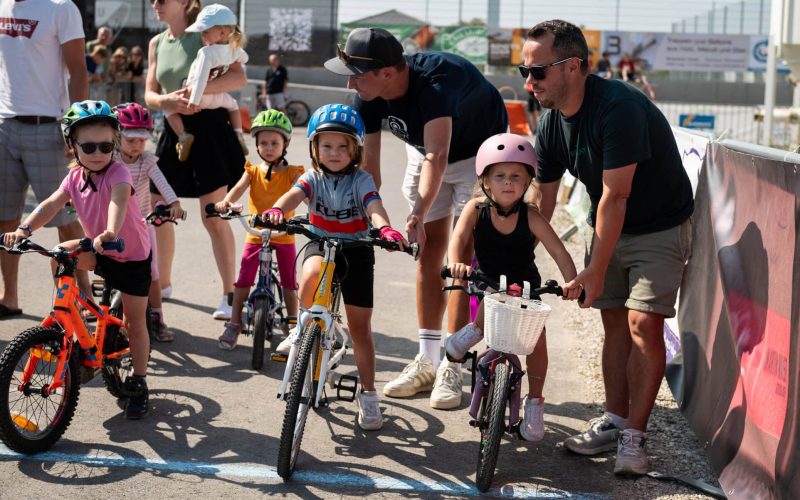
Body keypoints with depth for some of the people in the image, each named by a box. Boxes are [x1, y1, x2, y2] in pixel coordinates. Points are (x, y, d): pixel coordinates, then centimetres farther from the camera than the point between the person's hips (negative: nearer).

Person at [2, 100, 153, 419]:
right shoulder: (75, 177, -5)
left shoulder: (117, 172, -23)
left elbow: (118, 200, -43)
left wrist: (110, 233, -63)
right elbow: (52, 204, -16)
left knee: (135, 321, -1)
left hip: (132, 255, -6)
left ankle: (138, 383, 12)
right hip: (100, 252, 6)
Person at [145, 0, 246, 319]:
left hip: (208, 128, -6)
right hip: (174, 130, 6)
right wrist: (168, 101, -16)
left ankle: (229, 295, 2)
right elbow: (150, 94, 6)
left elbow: (239, 76, -15)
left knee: (214, 218, -5)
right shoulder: (157, 44, 10)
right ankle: (163, 284, 25)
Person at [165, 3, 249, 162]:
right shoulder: (235, 49, -4)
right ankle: (238, 136, 20)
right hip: (217, 97, 6)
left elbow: (201, 78, -31)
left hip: (200, 95, -6)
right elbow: (243, 58, 19)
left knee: (169, 107, 4)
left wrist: (194, 101, -29)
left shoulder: (206, 52, -27)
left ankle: (183, 136, -11)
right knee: (232, 105, 35)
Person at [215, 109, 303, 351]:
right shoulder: (253, 171, 0)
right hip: (255, 234, 1)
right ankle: (234, 324, 10)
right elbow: (239, 188, -16)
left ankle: (293, 323, 20)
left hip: (284, 234, -1)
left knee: (289, 282, 5)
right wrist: (226, 202, -38)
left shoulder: (291, 173, -5)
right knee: (243, 280, -1)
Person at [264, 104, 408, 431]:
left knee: (360, 326, 1)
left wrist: (384, 227, -47)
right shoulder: (313, 178, -2)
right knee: (312, 274, -39)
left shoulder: (361, 180, -6)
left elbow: (374, 206, -24)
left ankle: (368, 394, 14)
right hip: (321, 244, 1)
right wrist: (277, 210, -46)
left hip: (357, 251, 0)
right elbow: (294, 195, -23)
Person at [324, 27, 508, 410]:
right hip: (424, 149, 6)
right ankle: (427, 361, 10)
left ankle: (451, 368, -6)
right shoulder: (369, 97, -21)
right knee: (429, 252, 5)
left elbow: (436, 156, -52)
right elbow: (368, 163, -20)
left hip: (478, 151, -6)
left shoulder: (436, 81, -41)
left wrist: (418, 217, -62)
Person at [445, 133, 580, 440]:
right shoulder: (476, 209, -14)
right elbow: (458, 238, -26)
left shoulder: (530, 216, -16)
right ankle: (475, 331, -2)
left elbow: (558, 250, -21)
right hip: (488, 283, -1)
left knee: (537, 339, -12)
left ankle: (534, 403, 7)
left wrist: (572, 280, -37)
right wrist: (456, 264, -47)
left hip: (525, 287, 1)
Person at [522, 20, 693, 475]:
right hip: (609, 227, 7)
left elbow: (615, 197, -29)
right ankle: (614, 421, 16)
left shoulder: (619, 107, -30)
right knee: (615, 323, 7)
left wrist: (595, 272, -25)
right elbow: (543, 201, 3)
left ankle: (634, 436, -6)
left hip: (660, 228, -7)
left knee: (643, 325, -13)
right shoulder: (551, 123, -5)